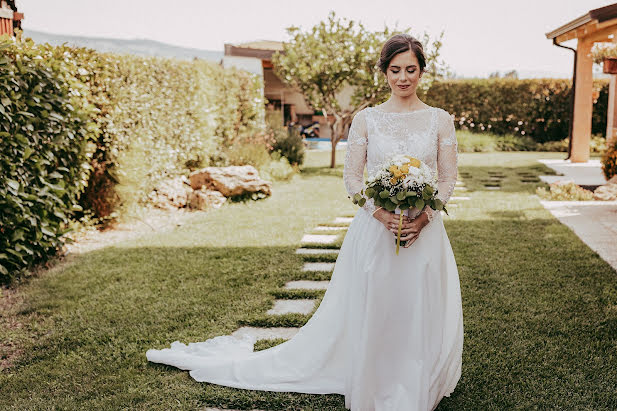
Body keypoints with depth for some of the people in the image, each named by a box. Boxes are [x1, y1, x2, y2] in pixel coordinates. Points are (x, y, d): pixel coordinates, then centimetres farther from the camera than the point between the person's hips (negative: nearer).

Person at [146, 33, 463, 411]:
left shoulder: (440, 120, 4)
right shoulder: (366, 119, 2)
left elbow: (449, 178, 5)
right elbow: (352, 177, 1)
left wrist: (424, 216, -11)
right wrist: (381, 213, -14)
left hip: (424, 233, 1)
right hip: (375, 231, -1)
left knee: (421, 317, 7)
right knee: (369, 316, 6)